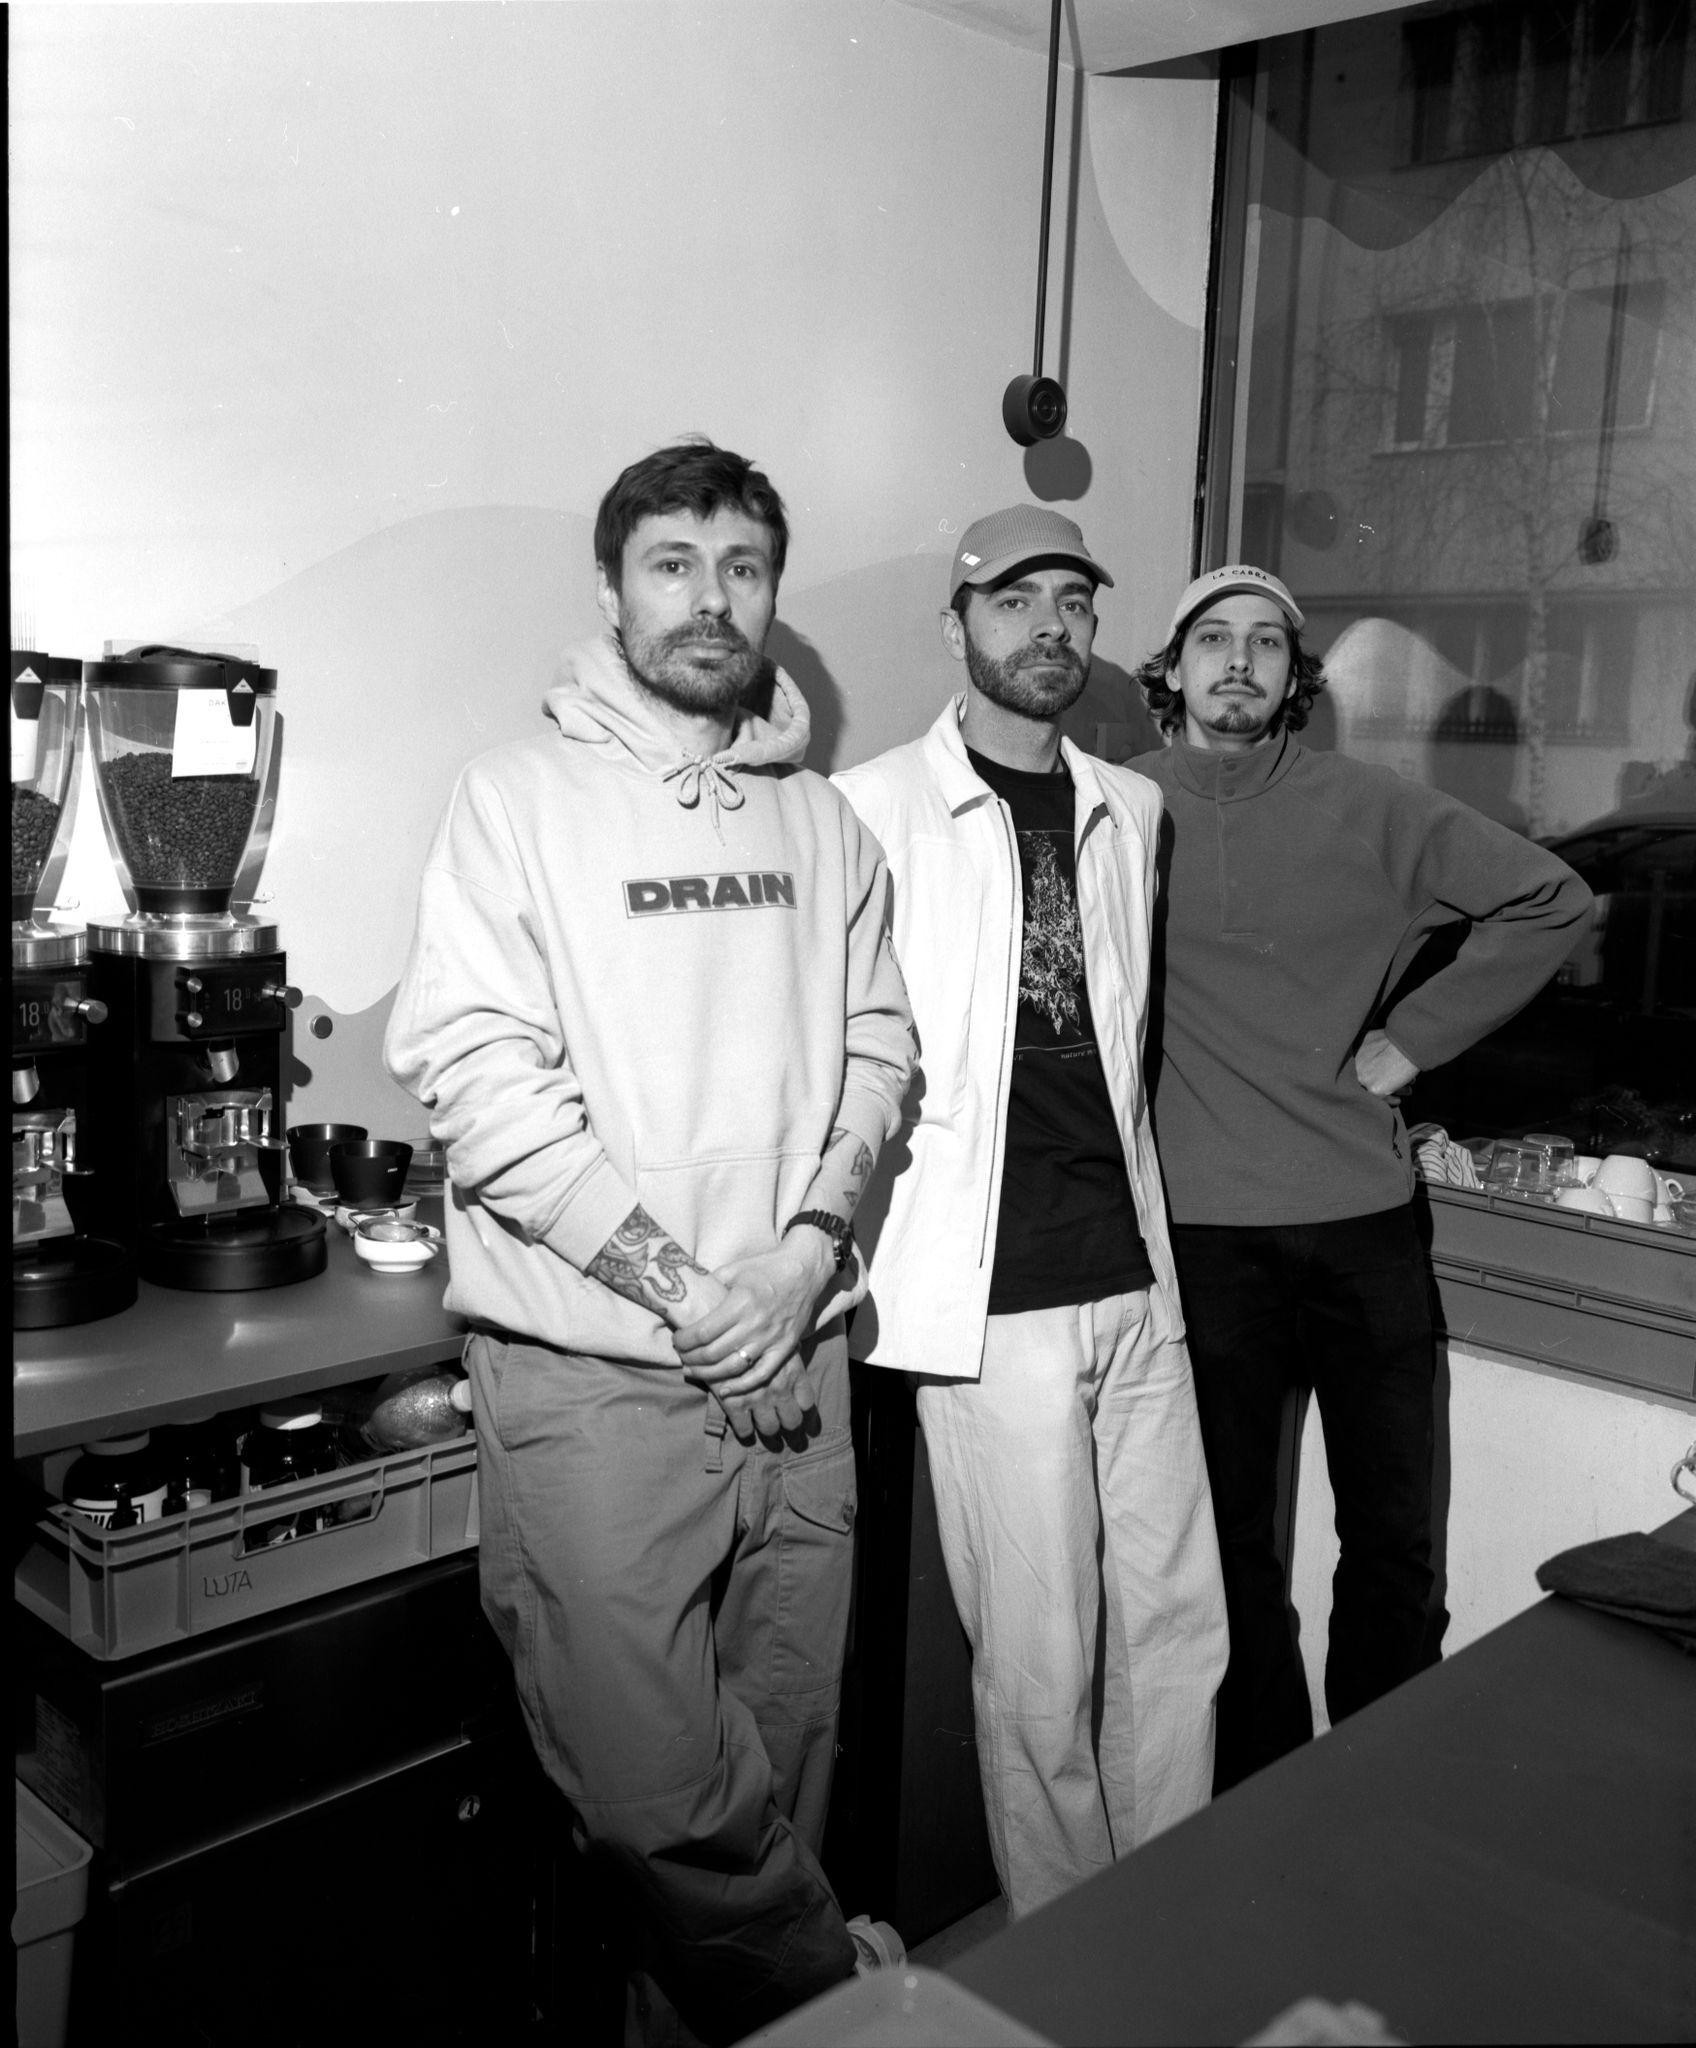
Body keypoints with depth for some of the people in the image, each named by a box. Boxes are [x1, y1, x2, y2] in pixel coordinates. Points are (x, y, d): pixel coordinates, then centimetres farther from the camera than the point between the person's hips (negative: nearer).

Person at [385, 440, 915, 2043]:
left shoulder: (822, 821, 11)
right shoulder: (520, 797, -3)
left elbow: (874, 1043, 12)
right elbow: (474, 1066, -11)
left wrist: (810, 1239, -6)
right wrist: (675, 1282, -14)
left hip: (795, 1362, 4)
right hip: (594, 1372, -4)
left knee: (786, 1755, 13)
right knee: (656, 1785, -2)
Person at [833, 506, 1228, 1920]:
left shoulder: (1132, 810, 12)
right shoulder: (879, 808, -6)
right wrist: (854, 1262, -10)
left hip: (1138, 1281, 6)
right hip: (994, 1299, -5)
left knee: (1181, 1629, 12)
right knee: (1043, 1666, 4)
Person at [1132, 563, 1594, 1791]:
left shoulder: (1372, 810, 0)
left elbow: (1553, 900, 3)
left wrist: (1412, 1039, 0)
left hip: (1367, 1216, 1)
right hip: (1205, 1229, -1)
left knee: (1395, 1531, 11)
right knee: (1234, 1537, 11)